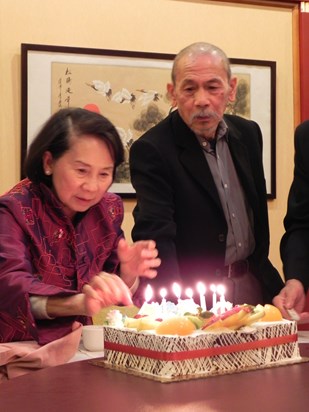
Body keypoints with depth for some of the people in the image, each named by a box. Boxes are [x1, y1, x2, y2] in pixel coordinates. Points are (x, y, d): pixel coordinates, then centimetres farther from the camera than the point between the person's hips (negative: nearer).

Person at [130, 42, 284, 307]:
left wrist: (262, 269, 17)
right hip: (194, 295, -5)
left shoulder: (248, 133, 7)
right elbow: (155, 233, -22)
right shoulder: (151, 151, -13)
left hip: (253, 283, 5)